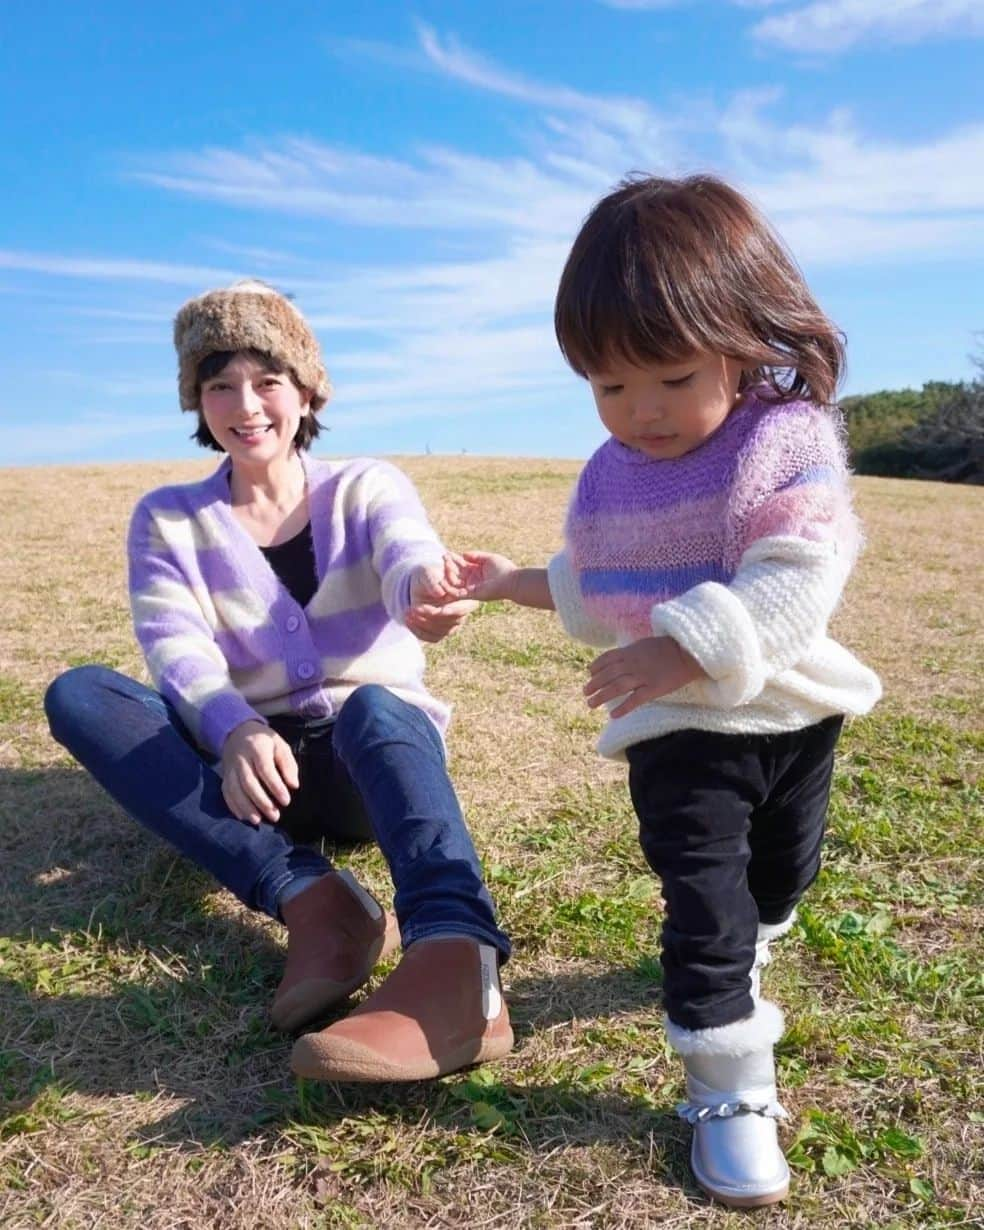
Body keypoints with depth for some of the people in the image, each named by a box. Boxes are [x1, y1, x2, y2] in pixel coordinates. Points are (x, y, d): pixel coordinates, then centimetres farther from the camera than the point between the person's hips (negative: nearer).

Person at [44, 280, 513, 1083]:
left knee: (373, 704, -36)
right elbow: (178, 653, -12)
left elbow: (409, 554, -22)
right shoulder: (167, 520, 6)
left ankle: (456, 965, -61)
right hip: (252, 762, 2)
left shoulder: (367, 486, 3)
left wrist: (427, 589, -49)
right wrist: (236, 732, -35)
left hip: (380, 745, -2)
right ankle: (313, 899, -37)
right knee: (77, 695, -21)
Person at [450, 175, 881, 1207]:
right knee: (705, 901, -3)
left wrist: (687, 649, -36)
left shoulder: (788, 442, -16)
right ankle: (730, 1089, 13)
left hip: (791, 713, 0)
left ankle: (731, 956, 55)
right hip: (677, 732, 1)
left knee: (778, 875, 23)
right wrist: (512, 582, 11)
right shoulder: (608, 477, 0)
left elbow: (796, 581, -28)